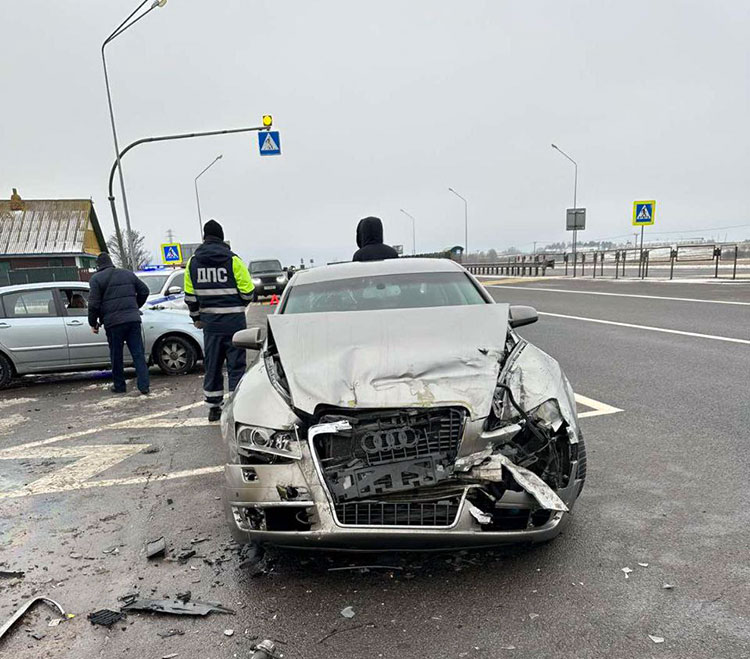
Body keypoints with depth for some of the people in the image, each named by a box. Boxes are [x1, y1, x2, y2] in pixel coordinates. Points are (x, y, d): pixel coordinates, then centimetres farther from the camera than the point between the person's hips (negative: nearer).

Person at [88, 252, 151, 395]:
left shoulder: (97, 278, 0)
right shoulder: (128, 274, 15)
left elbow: (93, 304, -6)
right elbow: (144, 291, 18)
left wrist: (93, 323, 6)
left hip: (113, 322, -3)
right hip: (133, 319, 4)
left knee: (116, 356, 9)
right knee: (138, 353, 3)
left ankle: (119, 386, 16)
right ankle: (144, 386, -1)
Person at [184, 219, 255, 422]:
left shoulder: (193, 262, 5)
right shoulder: (233, 260, -7)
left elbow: (190, 295, 8)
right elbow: (247, 291, -6)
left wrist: (196, 317, 20)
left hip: (210, 322, 4)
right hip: (234, 321, -3)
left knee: (212, 365, 12)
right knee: (236, 364, 2)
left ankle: (213, 408, 19)